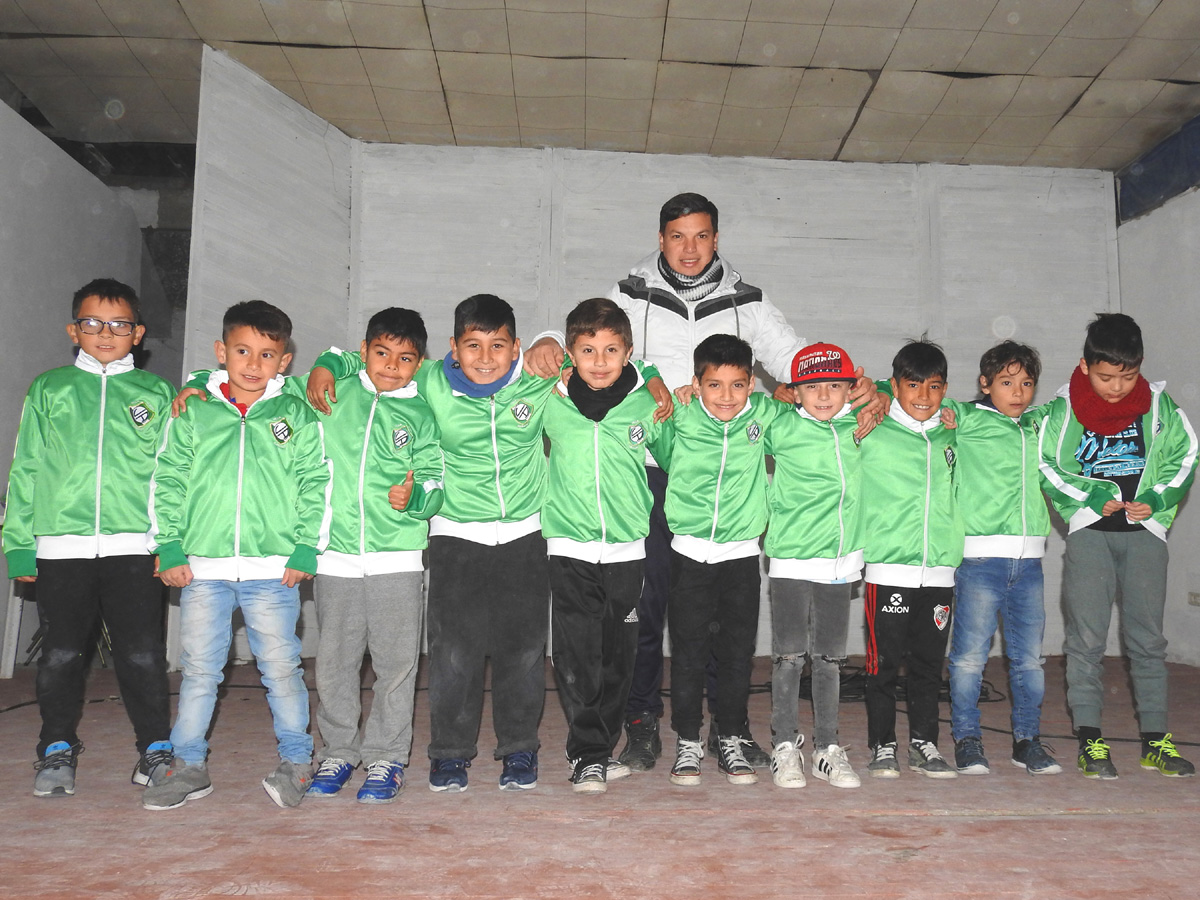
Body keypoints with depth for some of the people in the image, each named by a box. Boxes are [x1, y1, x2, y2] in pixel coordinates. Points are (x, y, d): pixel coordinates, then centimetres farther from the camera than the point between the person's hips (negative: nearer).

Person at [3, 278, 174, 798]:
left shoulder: (155, 393, 9)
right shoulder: (48, 389, 12)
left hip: (135, 546, -1)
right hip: (61, 545, 1)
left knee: (142, 653, 1)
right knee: (60, 653, 8)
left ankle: (156, 748, 16)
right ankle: (57, 750, 24)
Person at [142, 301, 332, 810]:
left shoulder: (298, 417, 4)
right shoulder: (192, 413, 7)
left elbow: (317, 486, 3)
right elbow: (167, 482, 7)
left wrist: (306, 550, -4)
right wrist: (169, 549, 0)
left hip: (273, 570, -1)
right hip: (202, 568, 2)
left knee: (281, 667, 5)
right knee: (198, 668, 9)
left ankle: (295, 761, 21)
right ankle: (189, 766, 22)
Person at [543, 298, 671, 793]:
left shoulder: (646, 406, 1)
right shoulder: (551, 404, -1)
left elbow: (675, 459, 17)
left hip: (627, 548, 1)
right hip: (569, 547, -1)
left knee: (618, 655, 9)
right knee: (576, 657, -3)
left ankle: (604, 746, 25)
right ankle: (587, 754, 8)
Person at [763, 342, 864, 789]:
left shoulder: (857, 425, 4)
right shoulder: (783, 429, -5)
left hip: (841, 561, 3)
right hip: (792, 561, -3)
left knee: (830, 659, 10)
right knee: (789, 657, 1)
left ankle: (828, 748, 20)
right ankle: (785, 745, 13)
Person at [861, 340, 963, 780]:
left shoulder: (951, 436, 13)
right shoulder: (873, 434, -1)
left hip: (940, 569, 4)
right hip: (888, 569, -3)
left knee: (929, 662, 11)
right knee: (884, 662, 2)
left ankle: (924, 743, 23)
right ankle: (882, 745, 15)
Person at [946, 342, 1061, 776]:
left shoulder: (1036, 426, 15)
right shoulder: (966, 419, 2)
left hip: (1029, 559, 5)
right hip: (980, 556, -4)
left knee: (1029, 656, 9)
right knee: (970, 655, 0)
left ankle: (1027, 740, 22)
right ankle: (967, 739, 13)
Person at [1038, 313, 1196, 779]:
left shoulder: (1158, 403, 2)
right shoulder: (1063, 408, -4)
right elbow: (1047, 467, -2)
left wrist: (1156, 500, -8)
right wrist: (1094, 498, -12)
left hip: (1145, 531, 2)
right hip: (1089, 531, -2)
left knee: (1148, 637, 7)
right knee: (1086, 638, -1)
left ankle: (1155, 739, 17)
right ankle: (1090, 740, 8)